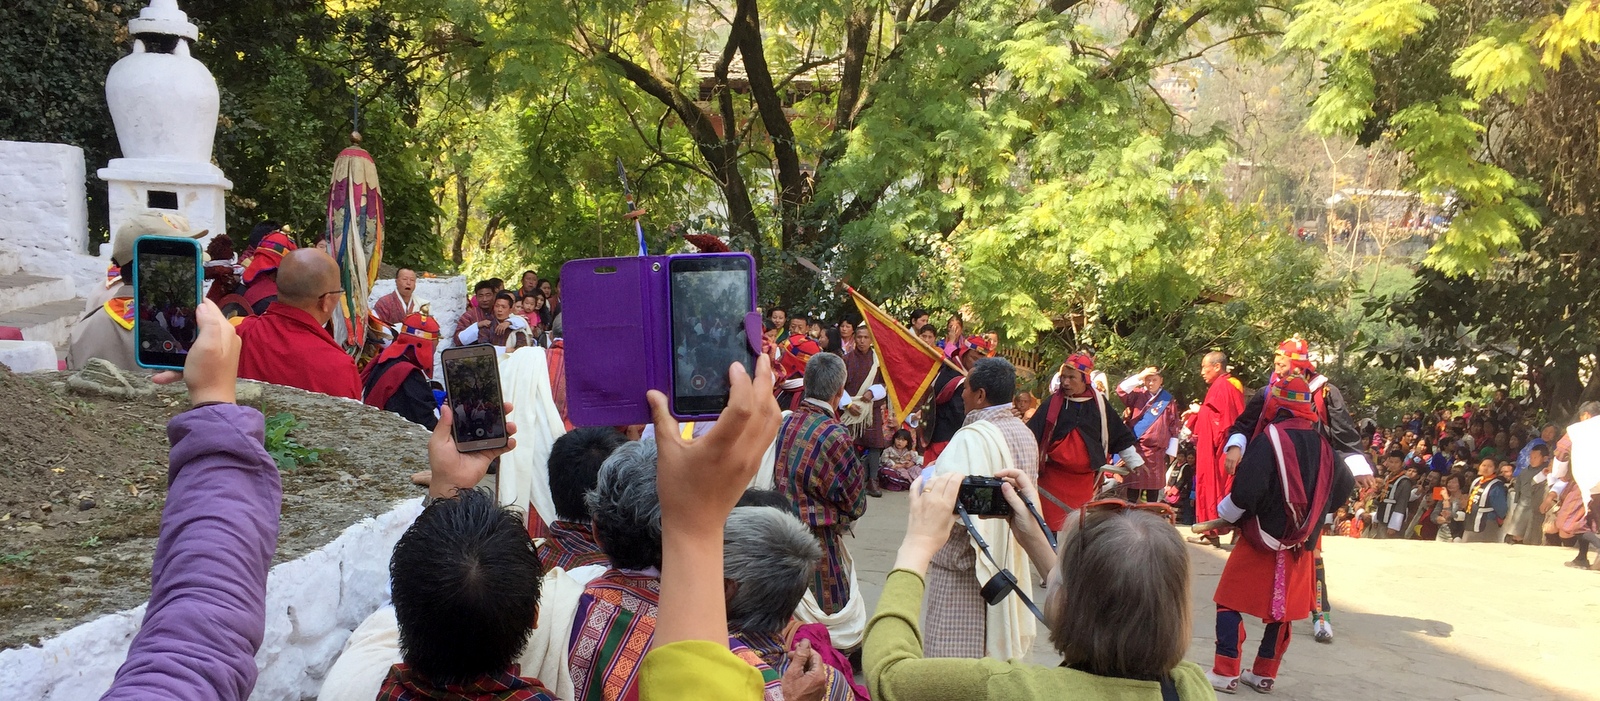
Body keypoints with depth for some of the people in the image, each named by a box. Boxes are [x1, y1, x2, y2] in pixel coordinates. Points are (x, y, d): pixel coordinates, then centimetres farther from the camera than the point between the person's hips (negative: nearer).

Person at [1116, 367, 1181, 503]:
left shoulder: (1168, 400, 7)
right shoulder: (1138, 395, 7)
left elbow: (1174, 427, 8)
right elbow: (1121, 390, -11)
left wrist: (1171, 451, 5)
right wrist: (1139, 376, -13)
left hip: (1156, 450, 0)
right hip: (1135, 447, 0)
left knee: (1153, 486, 4)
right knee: (1133, 483, 0)